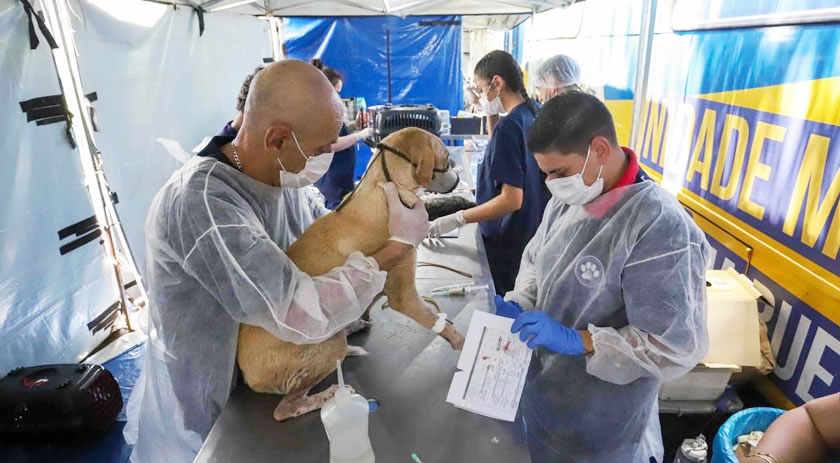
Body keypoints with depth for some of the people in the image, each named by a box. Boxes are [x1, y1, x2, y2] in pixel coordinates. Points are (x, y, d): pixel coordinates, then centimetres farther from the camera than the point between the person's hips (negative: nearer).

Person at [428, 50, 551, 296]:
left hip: (507, 242, -9)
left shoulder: (509, 125, -22)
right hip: (531, 234, 9)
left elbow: (511, 200, -25)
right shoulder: (535, 114, 4)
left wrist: (455, 220, -24)